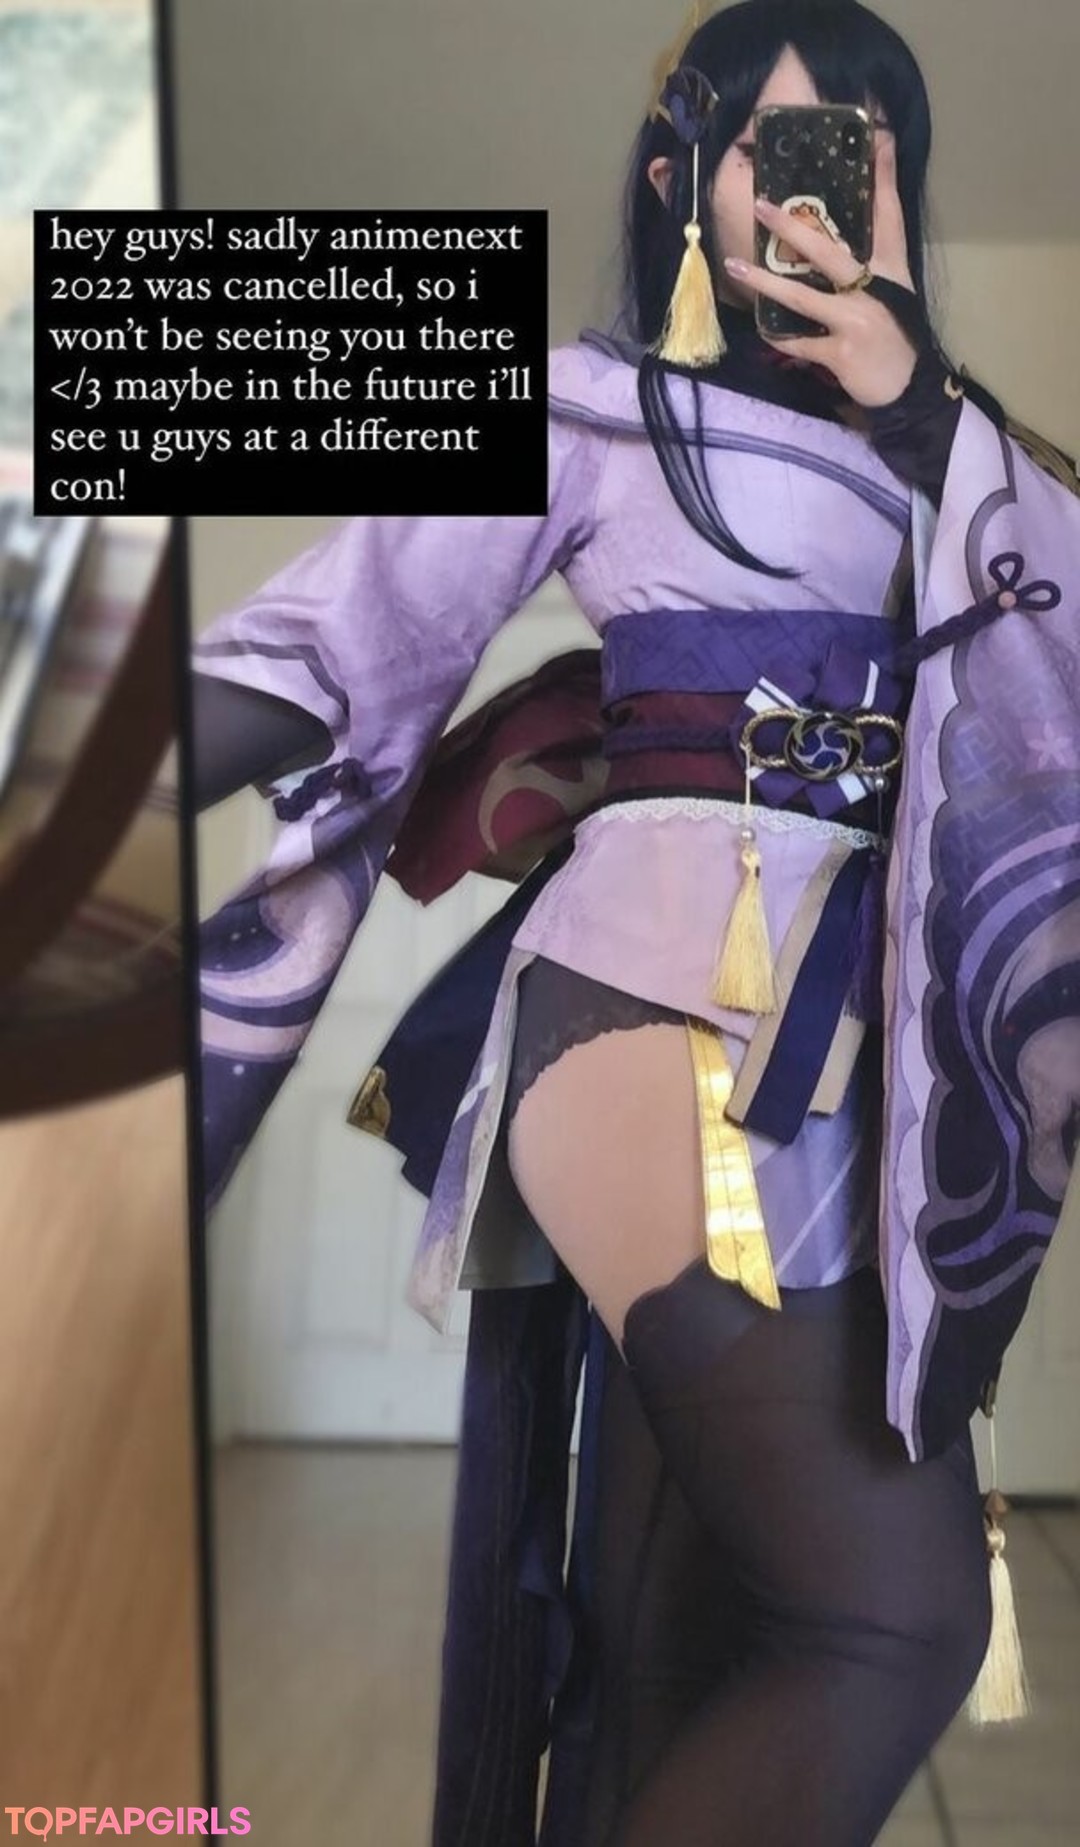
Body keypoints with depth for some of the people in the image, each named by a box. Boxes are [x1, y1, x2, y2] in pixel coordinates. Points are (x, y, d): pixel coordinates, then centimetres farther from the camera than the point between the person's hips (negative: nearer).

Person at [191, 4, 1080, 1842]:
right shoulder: (595, 397, 8)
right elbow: (330, 650, -1)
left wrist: (918, 410, 2)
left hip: (866, 1038, 5)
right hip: (670, 983, -5)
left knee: (683, 1637, 8)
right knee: (896, 1612, -15)